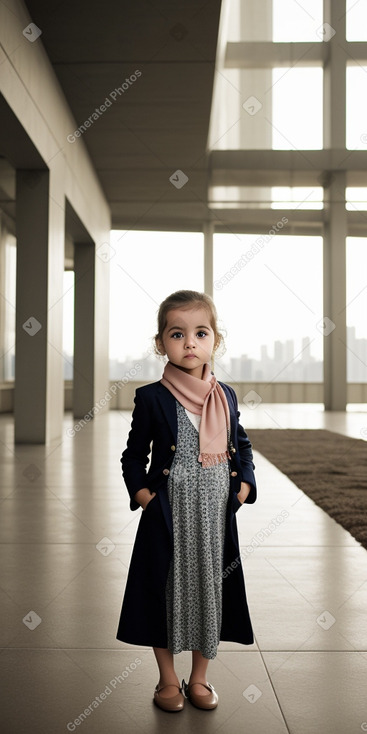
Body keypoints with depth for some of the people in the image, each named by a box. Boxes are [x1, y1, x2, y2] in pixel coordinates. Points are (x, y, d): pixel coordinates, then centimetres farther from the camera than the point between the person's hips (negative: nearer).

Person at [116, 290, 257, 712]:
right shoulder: (151, 398, -7)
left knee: (210, 591, 13)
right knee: (165, 592, 8)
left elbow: (241, 445, 14)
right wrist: (140, 491, -12)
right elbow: (134, 453, 1)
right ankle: (168, 681, 29)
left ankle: (199, 678, 33)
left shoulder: (226, 396, 3)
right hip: (167, 517, -3)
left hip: (216, 517, 3)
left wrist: (244, 484, 1)